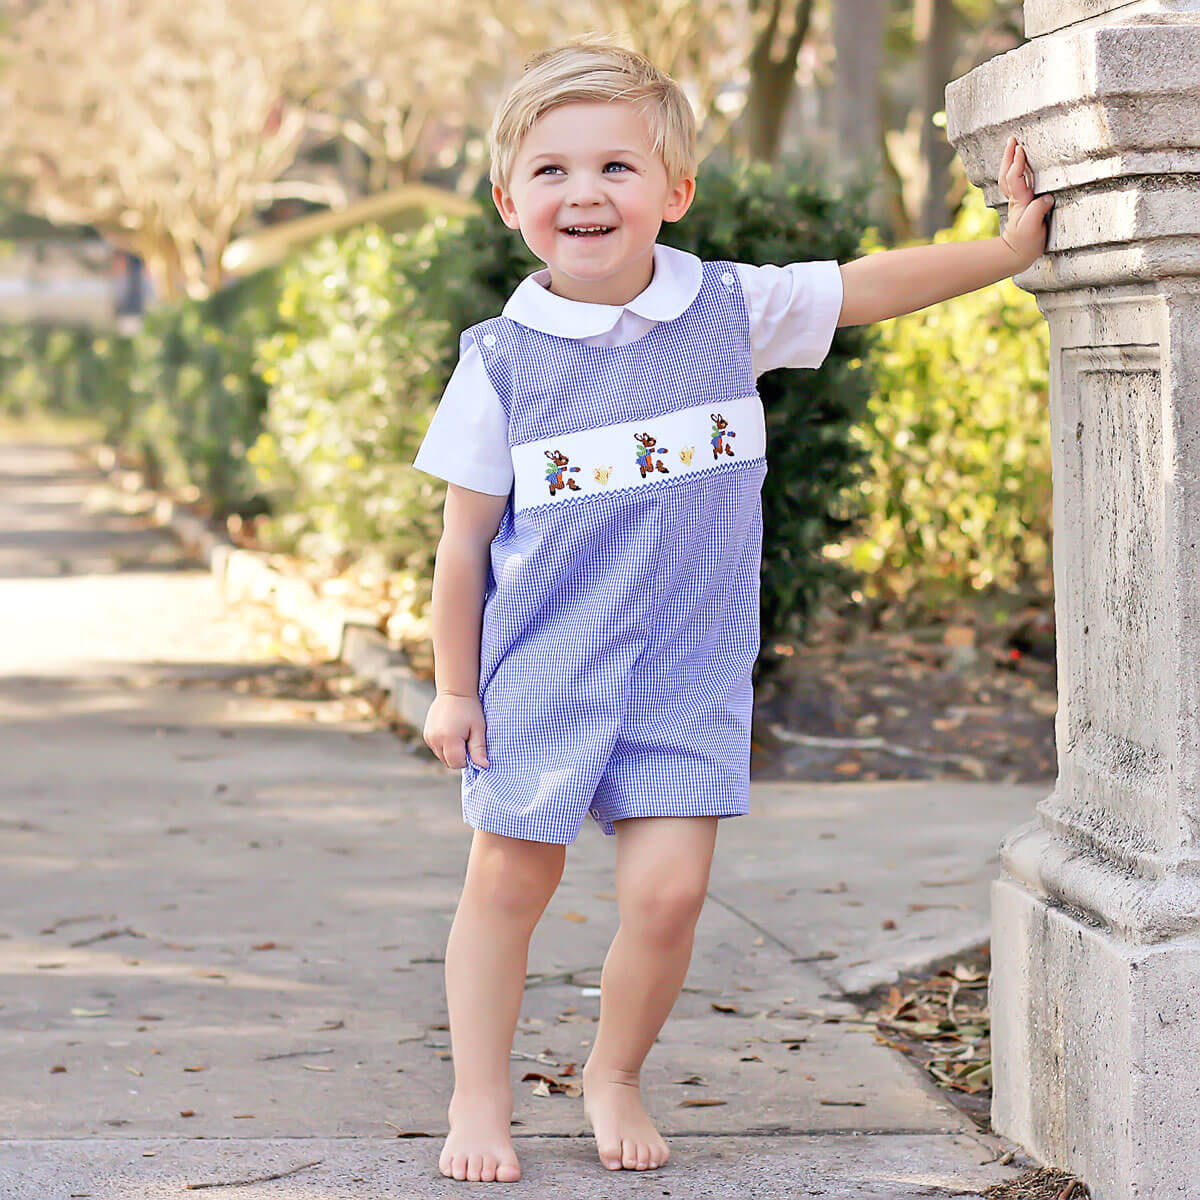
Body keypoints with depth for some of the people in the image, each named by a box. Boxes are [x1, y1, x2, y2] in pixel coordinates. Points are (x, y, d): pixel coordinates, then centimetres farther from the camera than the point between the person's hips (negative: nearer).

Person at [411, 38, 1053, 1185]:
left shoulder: (732, 310, -3)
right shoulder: (500, 360, -7)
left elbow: (871, 283, 10)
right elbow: (464, 540, -1)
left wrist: (1009, 244, 8)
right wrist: (453, 689, 1)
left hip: (685, 675, 1)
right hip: (537, 671, -1)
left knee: (667, 890, -6)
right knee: (507, 878, 3)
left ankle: (615, 1076, 19)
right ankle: (479, 1101, 19)